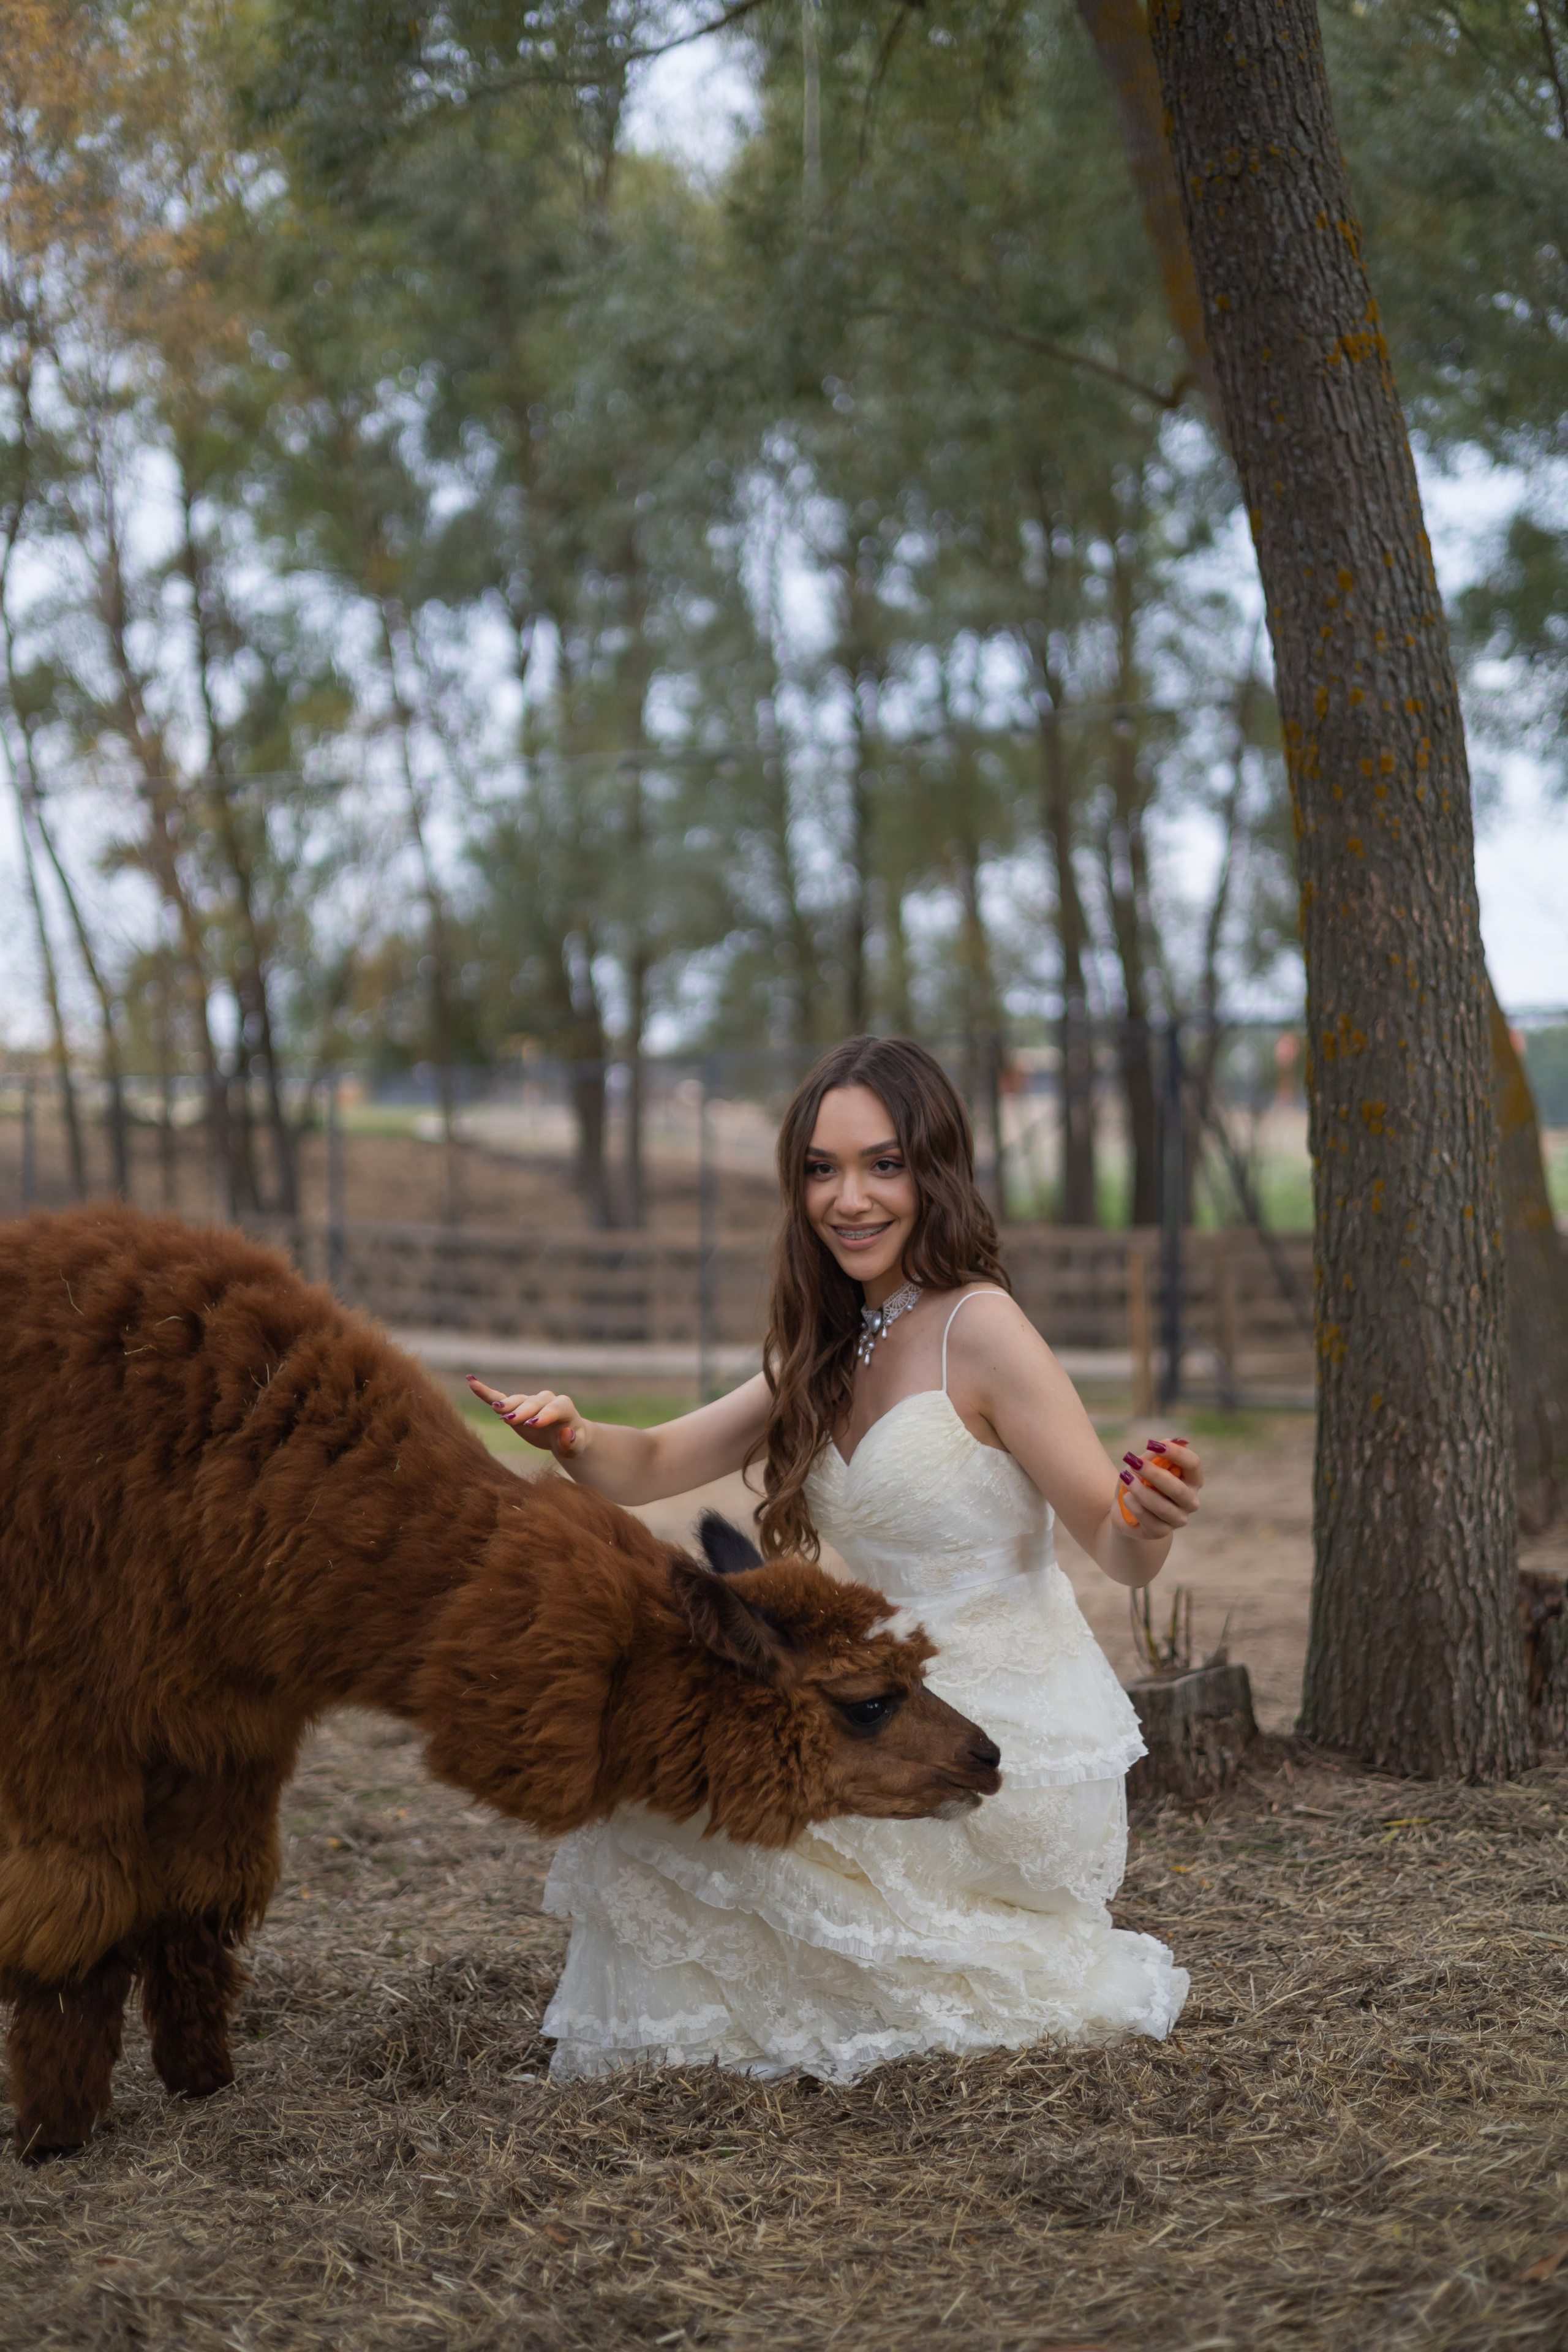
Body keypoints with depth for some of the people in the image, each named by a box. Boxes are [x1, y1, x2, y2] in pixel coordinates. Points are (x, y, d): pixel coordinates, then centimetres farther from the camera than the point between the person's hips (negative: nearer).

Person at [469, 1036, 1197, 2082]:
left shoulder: (980, 1328, -15)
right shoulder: (831, 1353, 9)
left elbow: (1121, 1553, -17)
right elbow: (655, 1464, 7)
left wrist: (1151, 1520, -40)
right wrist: (575, 1439, -15)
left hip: (1012, 1751, -8)